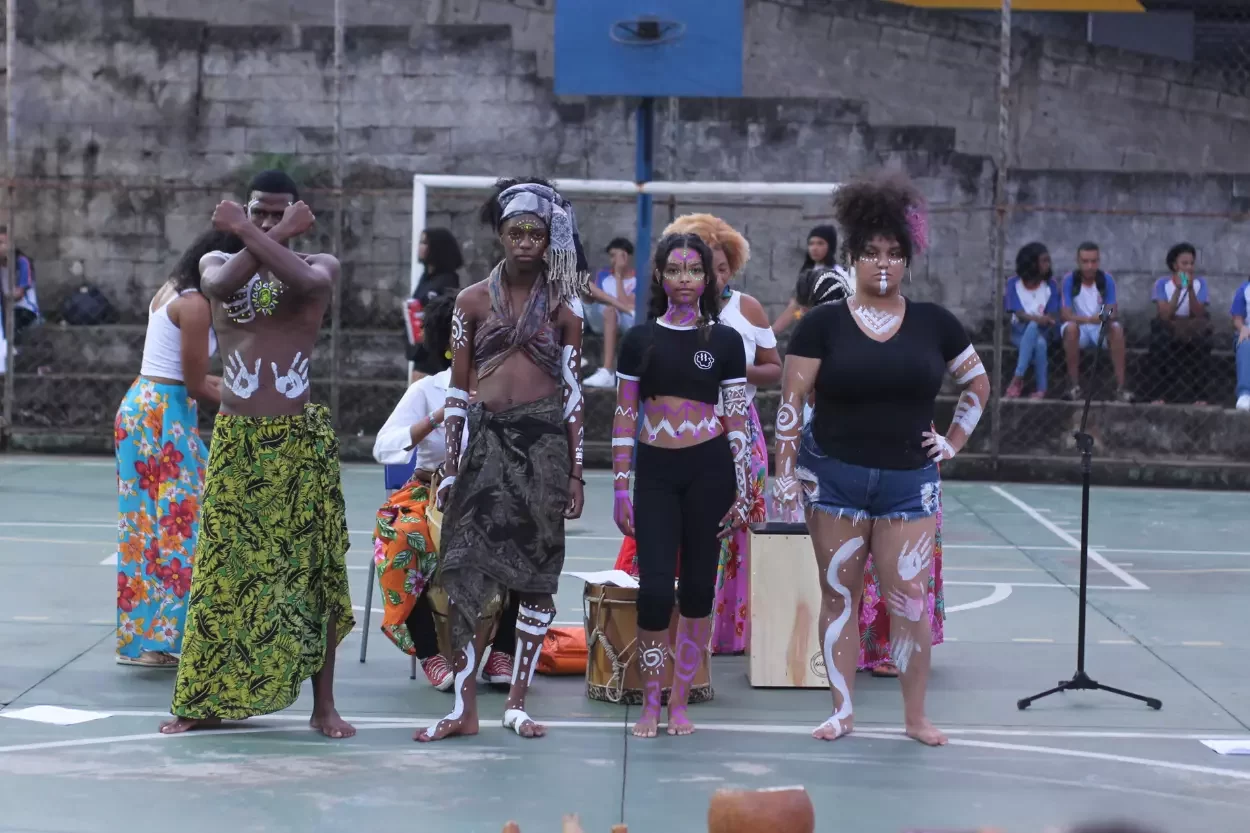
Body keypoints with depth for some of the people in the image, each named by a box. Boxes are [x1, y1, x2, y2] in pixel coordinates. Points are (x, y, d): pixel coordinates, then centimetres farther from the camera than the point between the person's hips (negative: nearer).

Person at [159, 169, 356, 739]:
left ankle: (323, 705, 7)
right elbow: (219, 285, -18)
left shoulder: (319, 265, 4)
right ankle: (204, 700, 11)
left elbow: (305, 279, -22)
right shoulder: (218, 262, 8)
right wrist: (279, 236, -17)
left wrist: (248, 233, -20)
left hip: (300, 441, -1)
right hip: (235, 441, 1)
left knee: (312, 569, 0)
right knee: (222, 570, 2)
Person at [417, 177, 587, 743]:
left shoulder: (562, 307, 6)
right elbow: (458, 391, 9)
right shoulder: (474, 301, 8)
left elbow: (573, 393, 6)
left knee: (537, 574, 3)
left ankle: (517, 702, 12)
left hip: (544, 441, 0)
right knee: (468, 572, -6)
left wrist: (576, 473, 2)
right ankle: (464, 707, -1)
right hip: (487, 439, 0)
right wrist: (449, 468, 5)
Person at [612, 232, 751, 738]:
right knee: (655, 590, -8)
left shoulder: (725, 341, 4)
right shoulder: (640, 340, 5)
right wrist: (620, 489, 2)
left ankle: (680, 702, 14)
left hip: (709, 469, 0)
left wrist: (742, 490, 0)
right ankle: (650, 705, 5)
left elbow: (737, 420, 5)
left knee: (697, 587, 4)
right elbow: (624, 418, 6)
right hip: (655, 473, 0)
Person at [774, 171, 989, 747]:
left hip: (909, 482, 1)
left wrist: (954, 442, 8)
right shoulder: (824, 324, -3)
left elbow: (978, 385, 16)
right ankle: (842, 710, 16)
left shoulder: (933, 324, 3)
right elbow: (791, 399, -3)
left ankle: (916, 716, 10)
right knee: (838, 595, 6)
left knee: (910, 603, -1)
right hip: (834, 478, -1)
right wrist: (784, 472, -8)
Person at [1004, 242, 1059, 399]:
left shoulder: (1050, 285, 0)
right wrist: (1038, 318, -33)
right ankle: (1041, 389, -35)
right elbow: (1019, 314, -13)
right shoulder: (1014, 283, -5)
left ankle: (1017, 380, -38)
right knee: (1039, 344, -37)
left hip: (1042, 331, 1)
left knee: (1033, 327, -37)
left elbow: (1052, 317, -4)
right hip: (1020, 331, -1)